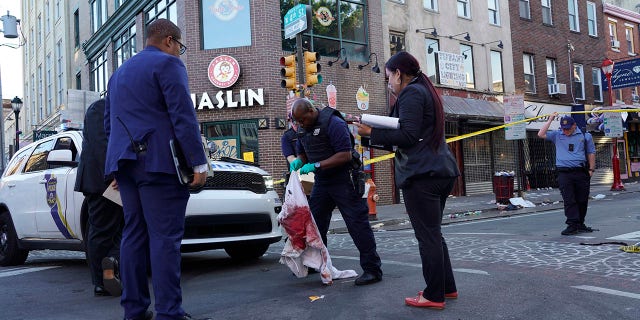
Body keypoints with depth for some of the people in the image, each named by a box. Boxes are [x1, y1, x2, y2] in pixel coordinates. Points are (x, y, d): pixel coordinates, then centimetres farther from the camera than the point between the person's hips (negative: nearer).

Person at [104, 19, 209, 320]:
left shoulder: (120, 71, 23)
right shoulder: (168, 63, -2)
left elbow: (109, 122, 23)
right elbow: (183, 117, -13)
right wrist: (199, 162, -14)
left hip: (125, 162, 8)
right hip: (158, 162, -8)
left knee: (134, 235, 9)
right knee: (165, 238, -8)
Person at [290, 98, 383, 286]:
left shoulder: (333, 123, -17)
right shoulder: (302, 129, 9)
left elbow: (345, 155, -23)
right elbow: (302, 152, 22)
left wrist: (316, 165, -24)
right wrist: (298, 162, -2)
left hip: (343, 181, -8)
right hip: (321, 183, 8)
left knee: (357, 223, -8)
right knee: (314, 223, 10)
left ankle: (372, 270, -2)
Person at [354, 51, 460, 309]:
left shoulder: (411, 92, -8)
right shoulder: (426, 91, 22)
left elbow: (408, 136, -17)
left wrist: (372, 133, -10)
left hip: (422, 174, -10)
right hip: (441, 171, 10)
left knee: (427, 236, -4)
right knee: (433, 234, 16)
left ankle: (434, 295, 4)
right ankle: (447, 287, 24)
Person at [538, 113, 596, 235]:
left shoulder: (585, 136, 9)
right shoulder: (557, 135, 10)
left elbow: (591, 153, 11)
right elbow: (541, 134, 0)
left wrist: (591, 169, 4)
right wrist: (550, 120, 2)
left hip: (581, 173, 1)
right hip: (564, 174, -1)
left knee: (582, 200, 7)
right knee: (568, 200, -5)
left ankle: (580, 224, 18)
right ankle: (572, 225, -4)